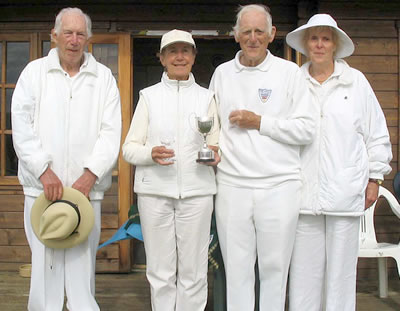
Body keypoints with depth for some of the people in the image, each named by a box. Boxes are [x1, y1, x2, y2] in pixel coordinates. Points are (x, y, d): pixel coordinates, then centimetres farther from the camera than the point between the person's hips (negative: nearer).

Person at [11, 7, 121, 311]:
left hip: (86, 186, 0)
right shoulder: (35, 71, 9)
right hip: (42, 184, 0)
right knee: (45, 264, 2)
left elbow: (111, 132, 1)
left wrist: (89, 175, -10)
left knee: (83, 263, 2)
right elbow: (22, 126, 1)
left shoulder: (103, 77, 9)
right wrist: (44, 170, -10)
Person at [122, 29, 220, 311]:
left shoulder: (206, 97, 12)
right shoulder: (149, 96, 10)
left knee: (193, 272, 2)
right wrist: (150, 154, -15)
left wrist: (214, 156, -12)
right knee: (160, 272, 4)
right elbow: (129, 148, 6)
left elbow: (217, 145, 11)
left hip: (196, 191, 0)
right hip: (155, 191, 0)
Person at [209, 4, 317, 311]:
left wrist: (259, 122, -7)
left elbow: (306, 129, -2)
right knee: (236, 268, 5)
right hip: (232, 185, 2)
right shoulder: (222, 73, 13)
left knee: (274, 267, 5)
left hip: (279, 185, -2)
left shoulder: (289, 72, 5)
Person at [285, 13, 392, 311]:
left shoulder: (355, 80, 7)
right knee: (304, 267, 4)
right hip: (304, 191, 1)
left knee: (341, 265, 4)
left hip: (345, 190, 0)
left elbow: (376, 133, 9)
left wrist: (374, 178, 7)